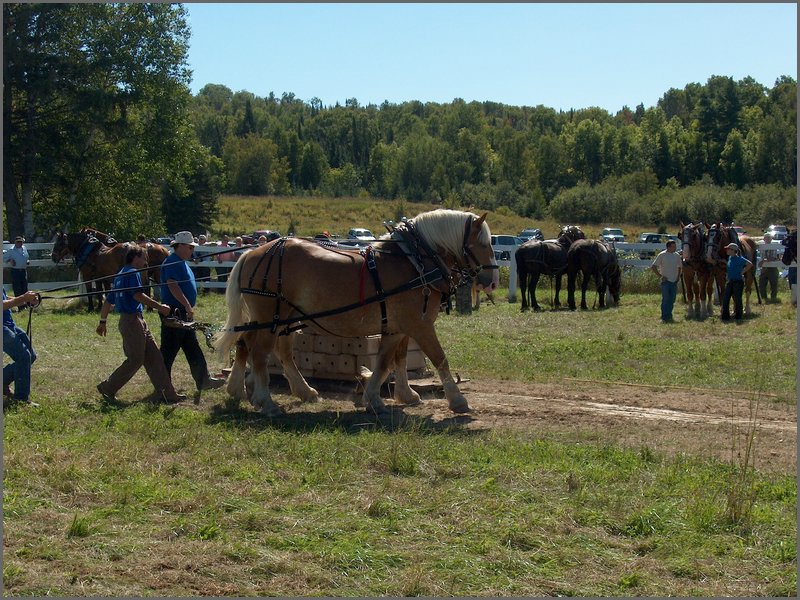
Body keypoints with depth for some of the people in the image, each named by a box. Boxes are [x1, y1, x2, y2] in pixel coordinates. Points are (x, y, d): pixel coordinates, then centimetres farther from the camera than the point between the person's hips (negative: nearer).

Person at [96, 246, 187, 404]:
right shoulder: (133, 273, -8)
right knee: (135, 361, -5)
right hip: (132, 320, -10)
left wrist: (102, 322, 27)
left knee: (154, 356, 6)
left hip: (137, 321, 10)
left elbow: (108, 300, 23)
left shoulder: (121, 274, 20)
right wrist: (159, 307, -22)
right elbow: (138, 295, -23)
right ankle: (107, 388, 4)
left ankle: (167, 393, 5)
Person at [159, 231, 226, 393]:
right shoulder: (172, 263, -15)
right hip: (174, 312, -11)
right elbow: (173, 286, -26)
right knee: (169, 350, -3)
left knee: (193, 349, 14)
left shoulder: (181, 263, 17)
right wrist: (188, 305, -27)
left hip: (184, 313, 11)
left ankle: (203, 380, 19)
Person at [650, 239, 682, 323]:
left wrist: (678, 276, 9)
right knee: (665, 299, -5)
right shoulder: (662, 255, -8)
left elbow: (680, 266, 24)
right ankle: (664, 317, 0)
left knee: (672, 300, 7)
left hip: (674, 281, 5)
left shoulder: (677, 255, 8)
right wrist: (660, 276, -11)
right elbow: (653, 267, -7)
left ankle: (669, 315, 17)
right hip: (666, 281, -5)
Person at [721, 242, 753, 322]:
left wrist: (742, 272, -13)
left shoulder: (739, 259, -16)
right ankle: (725, 316, 9)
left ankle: (738, 316, 16)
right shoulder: (730, 258, 7)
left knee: (737, 299, 3)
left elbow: (750, 264, -17)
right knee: (725, 299, 3)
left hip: (738, 281, -8)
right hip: (730, 281, 8)